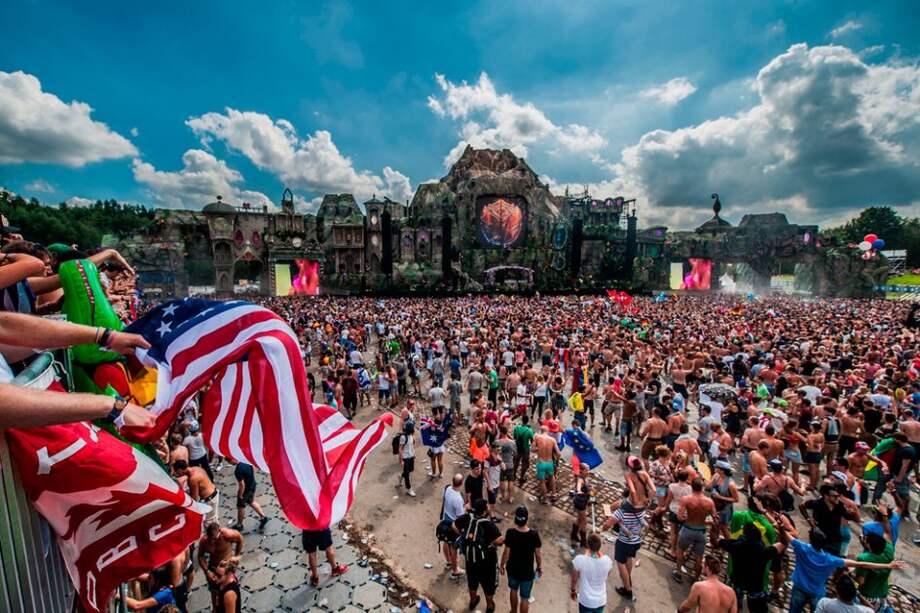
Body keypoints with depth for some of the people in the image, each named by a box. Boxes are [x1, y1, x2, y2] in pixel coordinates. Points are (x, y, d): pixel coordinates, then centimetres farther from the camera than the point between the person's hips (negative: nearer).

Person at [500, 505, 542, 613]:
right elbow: (538, 554, -12)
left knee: (513, 590, 29)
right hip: (527, 572, -2)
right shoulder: (534, 534, -25)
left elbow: (506, 553, -14)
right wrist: (540, 567, 7)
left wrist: (502, 565, 4)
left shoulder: (510, 532, -25)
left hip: (512, 569, 2)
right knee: (525, 598, 19)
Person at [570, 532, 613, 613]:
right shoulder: (607, 560, -21)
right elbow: (607, 575, 2)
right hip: (601, 600, 2)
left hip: (586, 601, -2)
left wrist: (573, 590, 10)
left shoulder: (579, 559, -28)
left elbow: (574, 579, -10)